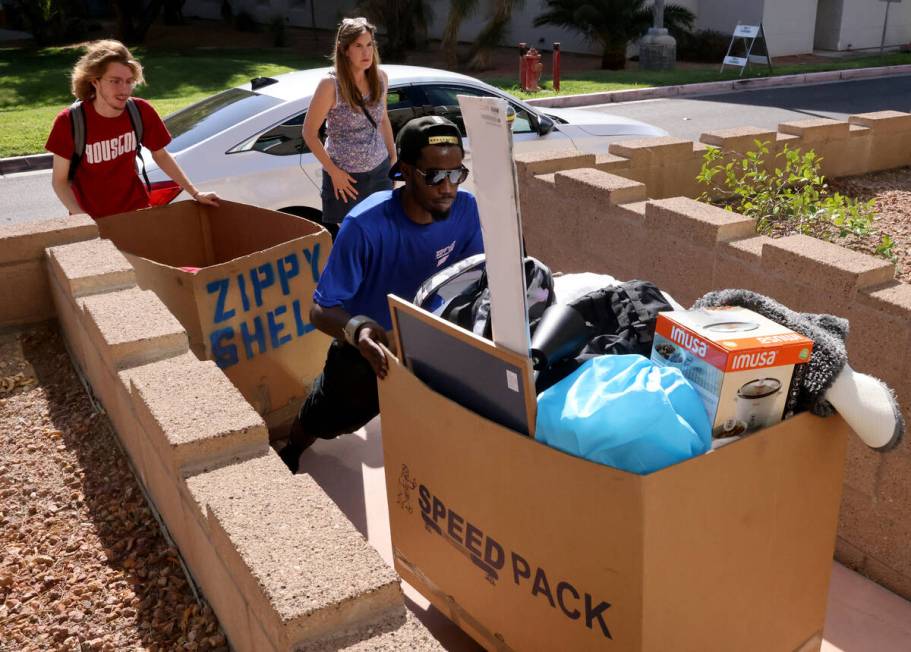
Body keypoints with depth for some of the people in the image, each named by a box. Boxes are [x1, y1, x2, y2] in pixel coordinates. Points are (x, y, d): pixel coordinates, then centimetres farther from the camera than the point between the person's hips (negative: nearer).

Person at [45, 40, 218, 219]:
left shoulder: (141, 112, -12)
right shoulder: (70, 121, -19)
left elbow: (160, 155, 5)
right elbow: (59, 180, -11)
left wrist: (195, 193, 4)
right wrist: (80, 217, -27)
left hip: (136, 210, 2)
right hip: (92, 219, -2)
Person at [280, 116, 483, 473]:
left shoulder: (465, 208, -20)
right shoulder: (366, 226, -33)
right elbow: (320, 311, -30)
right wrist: (357, 329, -52)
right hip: (365, 349, -2)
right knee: (321, 425, 19)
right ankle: (290, 451, 54)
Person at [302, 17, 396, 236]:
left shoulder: (380, 78, -1)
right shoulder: (331, 85, -17)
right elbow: (309, 133, -12)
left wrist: (393, 156, 13)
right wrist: (333, 172, -14)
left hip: (380, 171, 5)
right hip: (346, 176, -5)